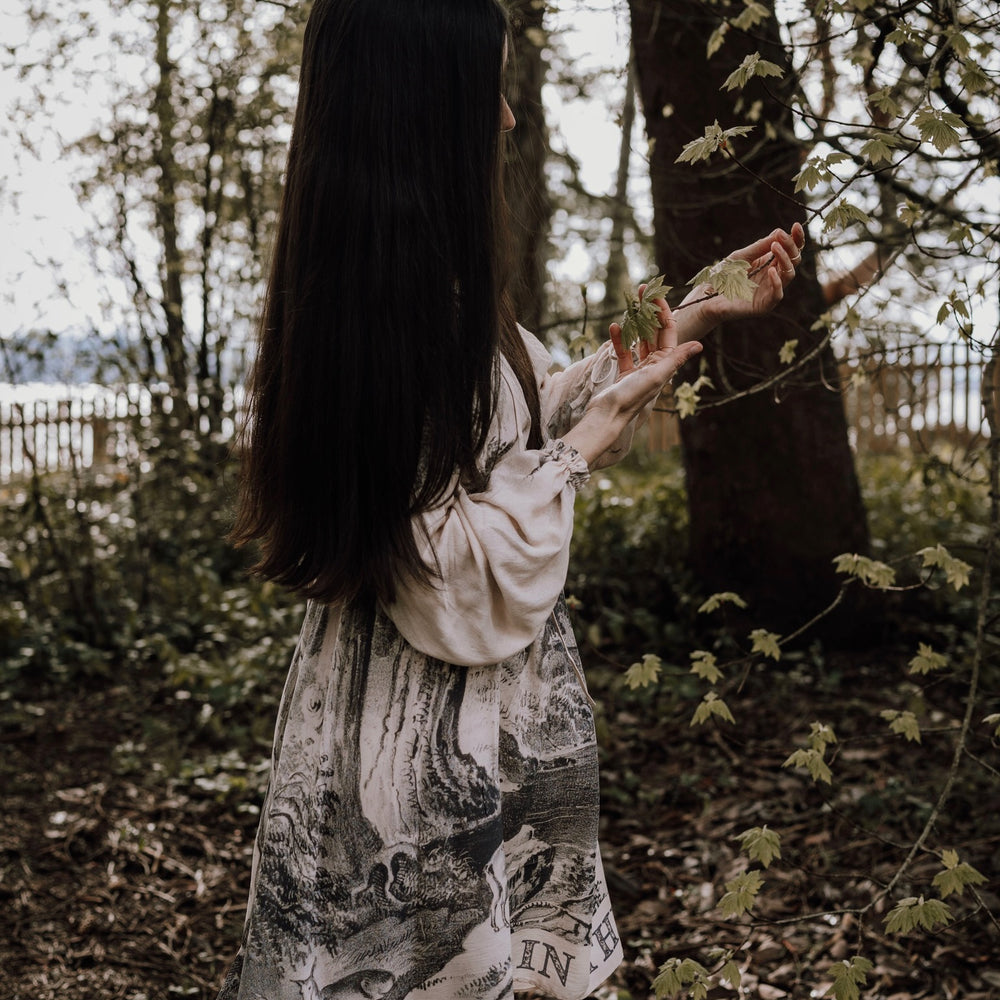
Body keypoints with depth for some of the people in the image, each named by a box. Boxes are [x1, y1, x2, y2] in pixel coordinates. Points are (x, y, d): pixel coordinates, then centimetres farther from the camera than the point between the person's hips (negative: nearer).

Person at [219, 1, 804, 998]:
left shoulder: (442, 297, 4)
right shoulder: (398, 319, -25)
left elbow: (533, 406, 20)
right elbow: (465, 590, -26)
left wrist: (697, 315, 19)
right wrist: (594, 431, -16)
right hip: (433, 759, -9)